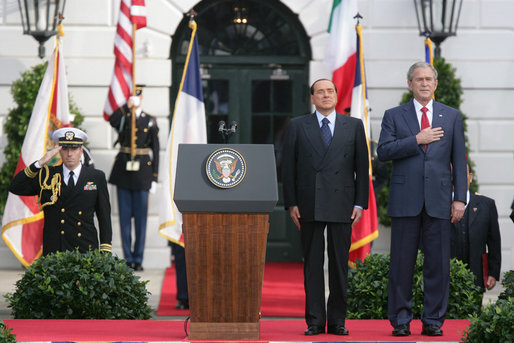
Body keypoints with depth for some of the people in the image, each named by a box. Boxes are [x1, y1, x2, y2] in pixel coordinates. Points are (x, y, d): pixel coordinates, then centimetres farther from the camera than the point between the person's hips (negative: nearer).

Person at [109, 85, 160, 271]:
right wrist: (127, 106, -23)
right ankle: (128, 258, 8)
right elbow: (112, 121, -19)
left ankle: (138, 259, 7)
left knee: (141, 216, 0)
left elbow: (155, 150, 6)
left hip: (142, 171, -1)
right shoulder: (122, 118, 7)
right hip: (123, 169, 1)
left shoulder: (150, 121, 6)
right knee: (125, 215, 2)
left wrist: (154, 177, 1)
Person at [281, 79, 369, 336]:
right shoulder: (297, 127, 8)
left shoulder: (354, 126, 9)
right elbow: (288, 168, 6)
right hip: (309, 206, 0)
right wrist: (291, 203, -2)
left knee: (339, 264, 2)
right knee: (312, 264, 1)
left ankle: (337, 321, 9)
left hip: (341, 205, 0)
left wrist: (360, 203, 0)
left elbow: (362, 167, 8)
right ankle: (315, 321, 4)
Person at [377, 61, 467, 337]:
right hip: (405, 200, -1)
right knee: (402, 263, 0)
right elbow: (383, 151, -3)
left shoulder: (452, 116, 12)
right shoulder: (394, 116, 10)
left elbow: (459, 160, 9)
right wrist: (417, 140, -11)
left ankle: (433, 320, 7)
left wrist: (460, 198, 1)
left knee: (438, 263, 0)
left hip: (438, 201, 1)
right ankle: (400, 320, 7)